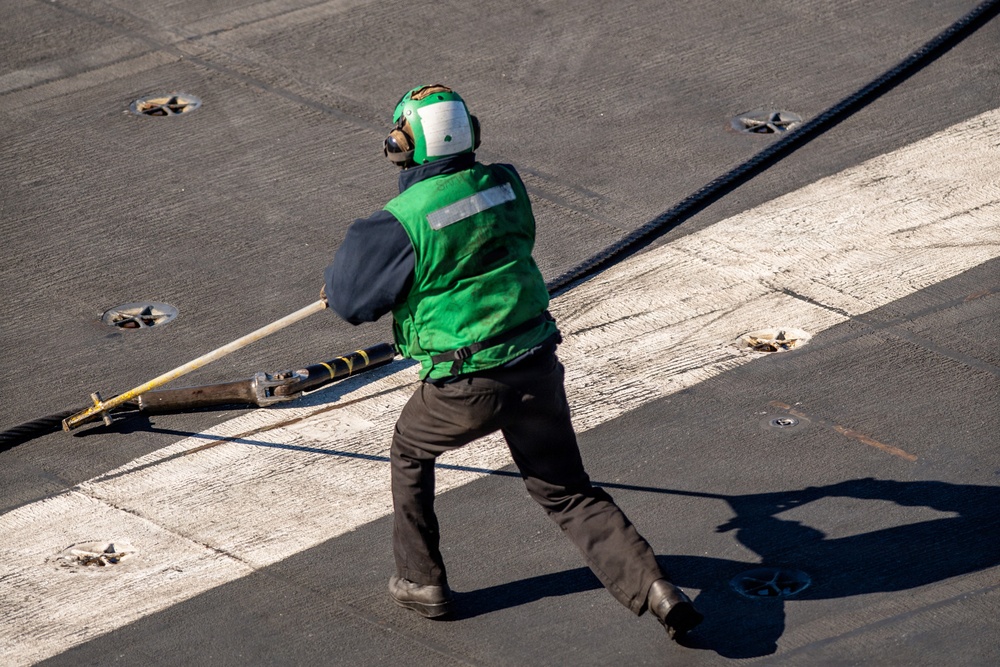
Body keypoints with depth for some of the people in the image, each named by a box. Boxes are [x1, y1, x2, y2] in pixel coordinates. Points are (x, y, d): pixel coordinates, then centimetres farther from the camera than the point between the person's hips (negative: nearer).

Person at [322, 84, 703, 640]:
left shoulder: (401, 222, -15)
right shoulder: (505, 185, 1)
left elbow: (350, 298, -5)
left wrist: (337, 280, 20)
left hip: (467, 386, -4)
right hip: (536, 365, 4)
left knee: (410, 452, 26)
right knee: (568, 491, 13)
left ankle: (422, 582, 32)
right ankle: (651, 585, -3)